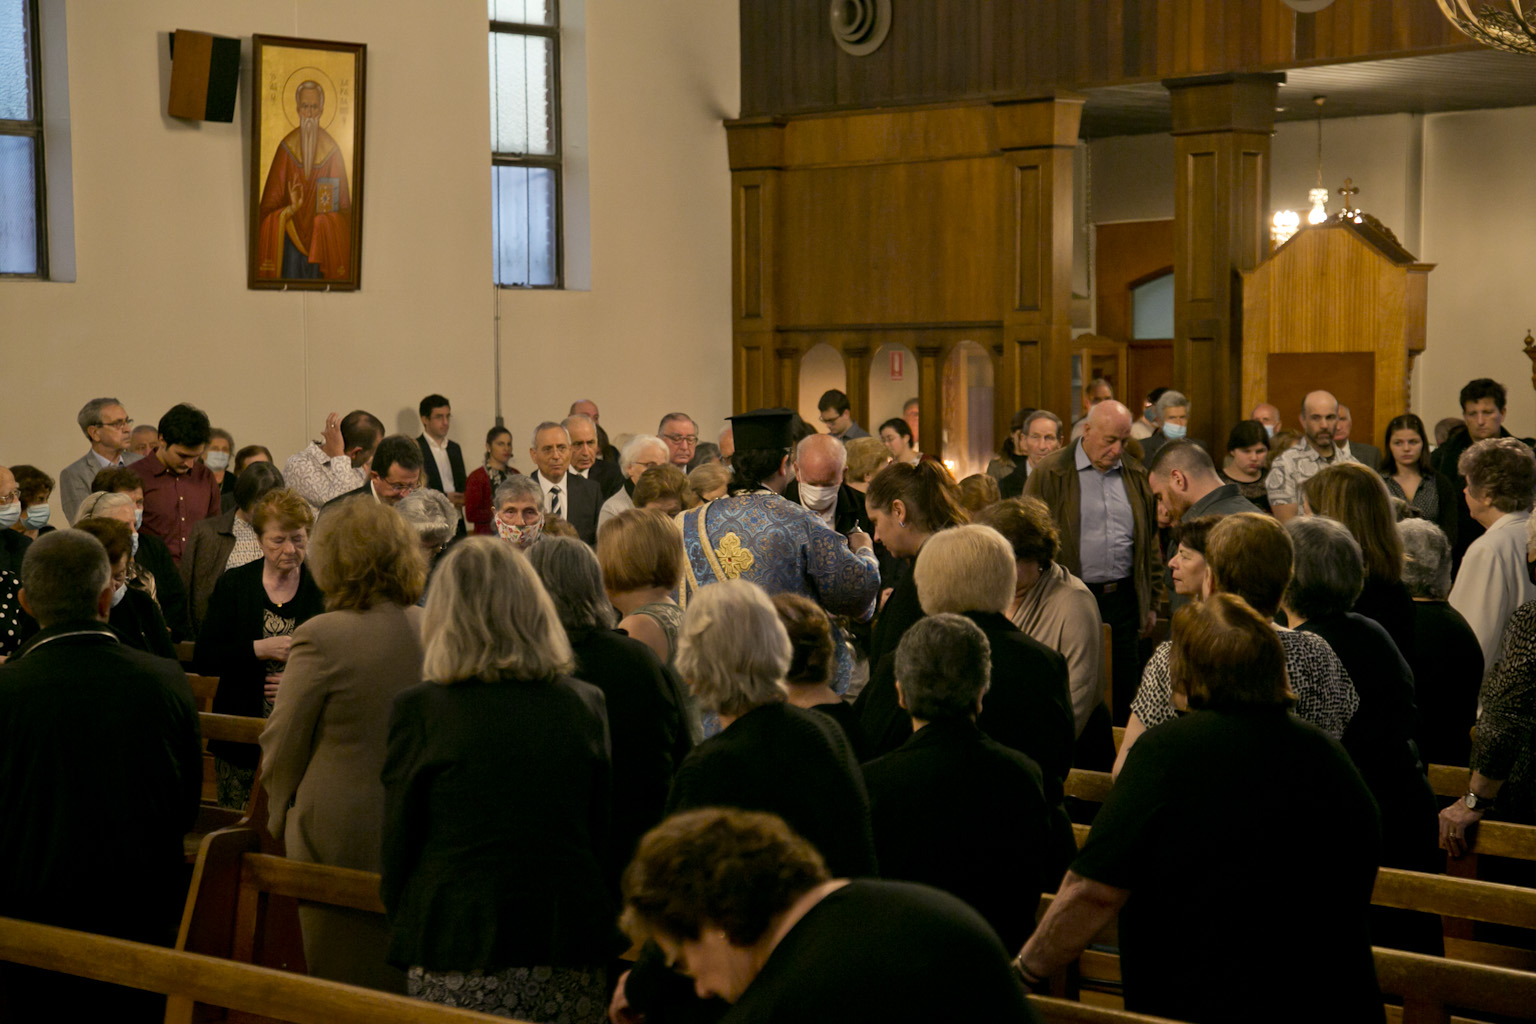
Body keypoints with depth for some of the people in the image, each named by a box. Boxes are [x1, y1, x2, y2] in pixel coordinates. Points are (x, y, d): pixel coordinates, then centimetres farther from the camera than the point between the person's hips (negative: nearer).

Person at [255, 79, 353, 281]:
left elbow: (343, 205, 2)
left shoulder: (332, 151, 1)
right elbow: (271, 201, 2)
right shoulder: (287, 149, 2)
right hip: (290, 234, 0)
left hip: (323, 240, 0)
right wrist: (291, 207, -15)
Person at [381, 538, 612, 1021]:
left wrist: (412, 928, 14)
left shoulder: (419, 709, -7)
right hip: (571, 963, 3)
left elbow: (398, 850, -2)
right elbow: (603, 840, 9)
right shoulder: (587, 704, 2)